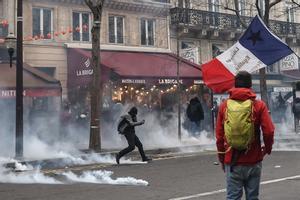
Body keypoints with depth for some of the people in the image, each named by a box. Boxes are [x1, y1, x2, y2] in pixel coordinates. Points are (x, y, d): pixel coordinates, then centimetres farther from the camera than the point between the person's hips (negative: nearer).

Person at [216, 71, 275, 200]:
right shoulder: (259, 105, -3)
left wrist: (222, 159, 12)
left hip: (232, 162, 1)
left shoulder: (224, 106, 1)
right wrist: (268, 148, 10)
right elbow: (269, 131, -10)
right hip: (253, 162, 0)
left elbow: (219, 136, 1)